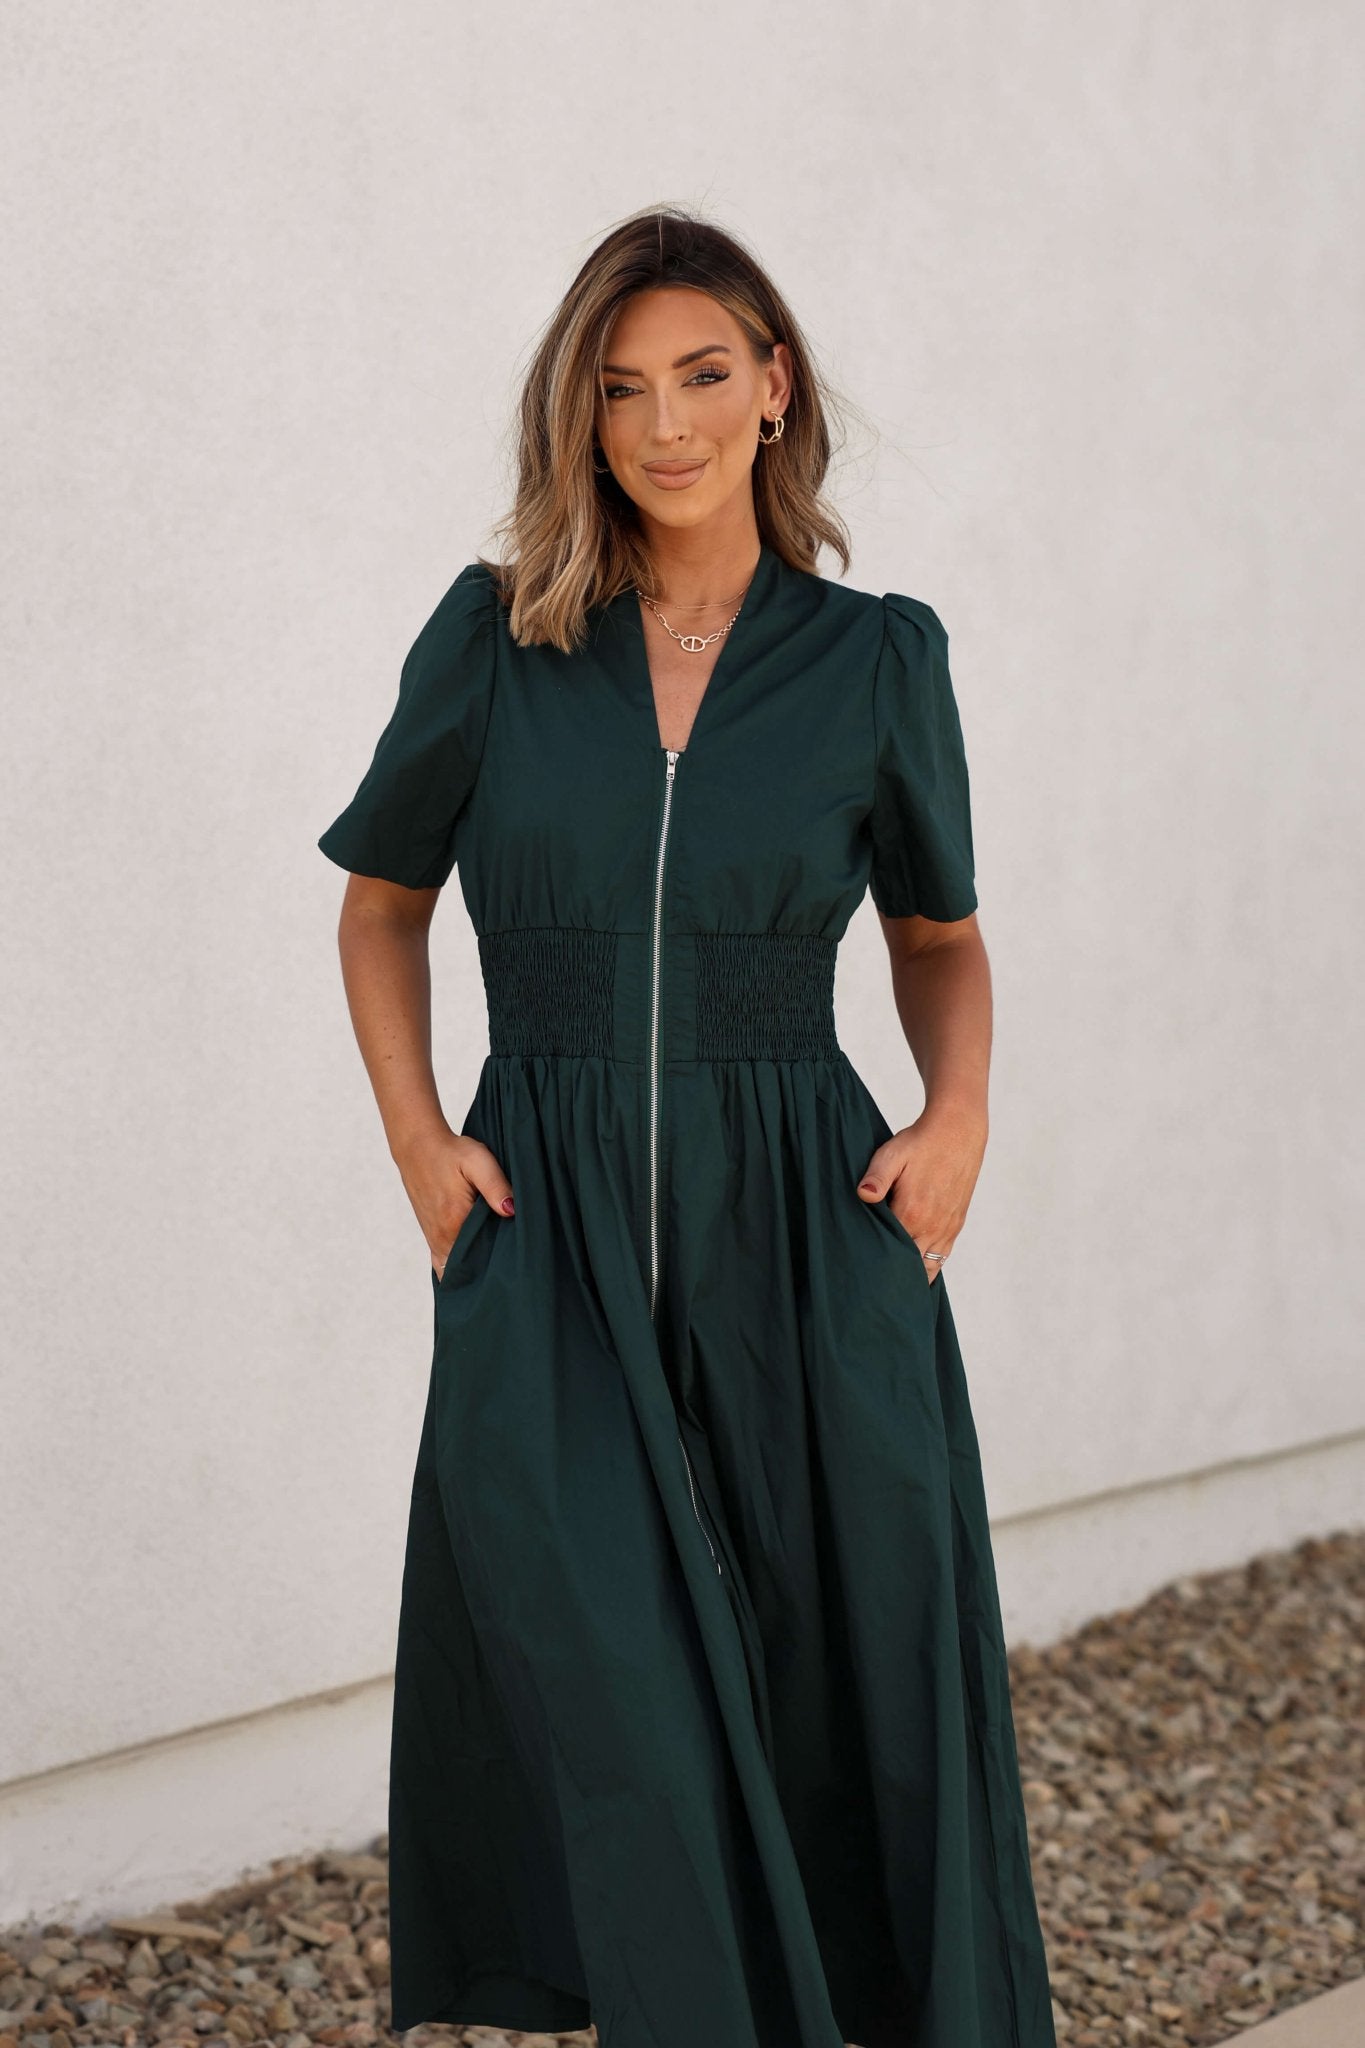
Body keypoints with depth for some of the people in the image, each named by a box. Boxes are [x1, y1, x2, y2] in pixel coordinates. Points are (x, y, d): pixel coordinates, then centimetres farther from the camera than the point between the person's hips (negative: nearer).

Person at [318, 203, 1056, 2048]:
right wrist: (417, 1136, 0)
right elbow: (384, 902, 14)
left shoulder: (877, 658, 3)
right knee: (613, 1722, -4)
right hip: (549, 1259, 0)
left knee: (865, 1717, 3)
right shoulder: (495, 637, 2)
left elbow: (941, 934, 15)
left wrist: (960, 1113, -3)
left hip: (805, 1252, 0)